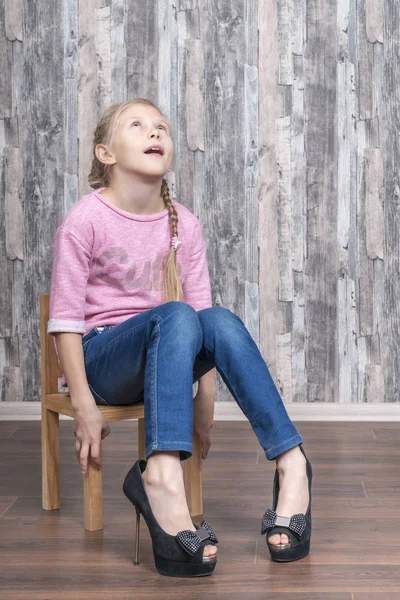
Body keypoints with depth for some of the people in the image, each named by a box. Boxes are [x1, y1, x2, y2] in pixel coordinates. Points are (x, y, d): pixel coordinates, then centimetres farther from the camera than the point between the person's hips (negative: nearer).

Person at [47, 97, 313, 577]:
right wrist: (83, 405, -19)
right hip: (101, 357, -4)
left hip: (162, 358, 4)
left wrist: (205, 398, -4)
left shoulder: (183, 224, 6)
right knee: (176, 317, -33)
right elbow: (65, 317, -10)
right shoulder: (85, 220, -7)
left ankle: (289, 462, -31)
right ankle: (163, 473, -50)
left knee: (219, 319, -26)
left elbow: (200, 305, 4)